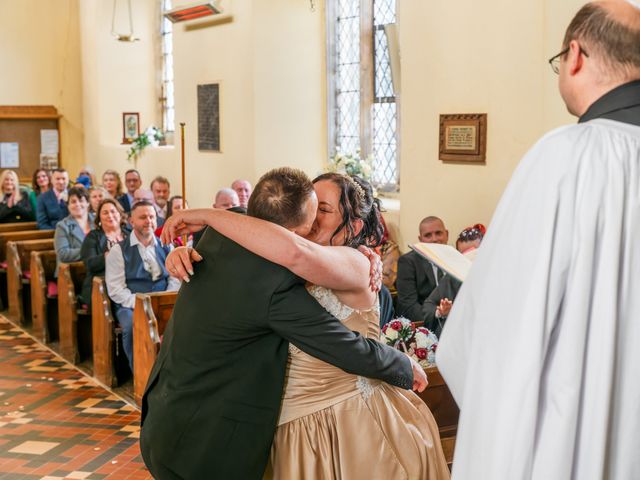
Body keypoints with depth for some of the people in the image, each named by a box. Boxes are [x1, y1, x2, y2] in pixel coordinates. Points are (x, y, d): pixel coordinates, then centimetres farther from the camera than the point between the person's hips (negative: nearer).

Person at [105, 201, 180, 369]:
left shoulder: (165, 247, 15)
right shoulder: (119, 250, 3)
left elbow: (175, 279, 8)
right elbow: (116, 289, -4)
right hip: (131, 306, -3)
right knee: (134, 325, -36)